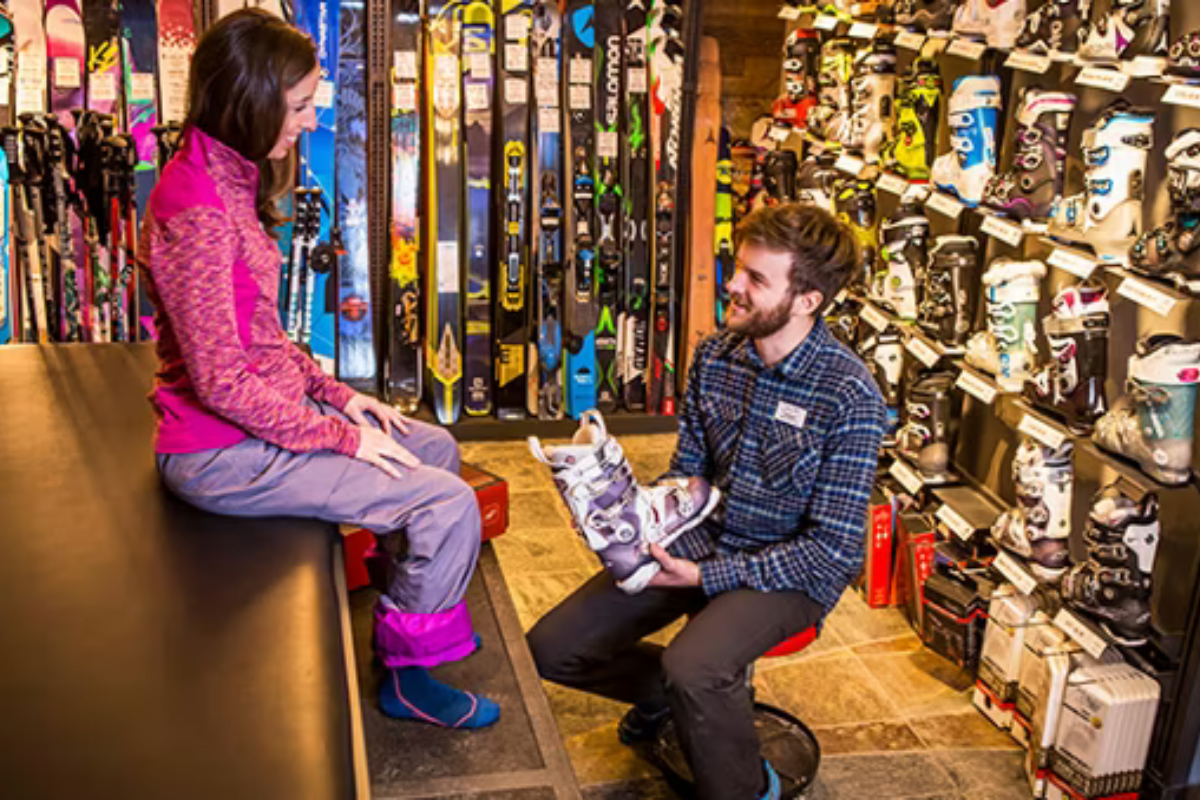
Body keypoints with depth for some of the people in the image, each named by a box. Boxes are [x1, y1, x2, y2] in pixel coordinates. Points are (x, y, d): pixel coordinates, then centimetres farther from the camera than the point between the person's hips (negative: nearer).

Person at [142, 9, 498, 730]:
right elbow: (221, 380, -25)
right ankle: (407, 674, 8)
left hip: (268, 408, 10)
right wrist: (342, 436, -16)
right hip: (226, 452, -10)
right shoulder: (196, 209, -24)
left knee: (436, 447, 17)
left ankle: (414, 612, 32)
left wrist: (338, 393, 7)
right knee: (450, 503, -13)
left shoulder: (230, 182, 8)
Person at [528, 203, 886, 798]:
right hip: (701, 541, 6)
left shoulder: (850, 397, -21)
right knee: (551, 648, -2)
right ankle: (669, 690, 28)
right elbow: (686, 471, 8)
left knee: (693, 669, -35)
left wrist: (706, 576, -23)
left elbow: (834, 550, -19)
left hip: (792, 570, -6)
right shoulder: (715, 356, -2)